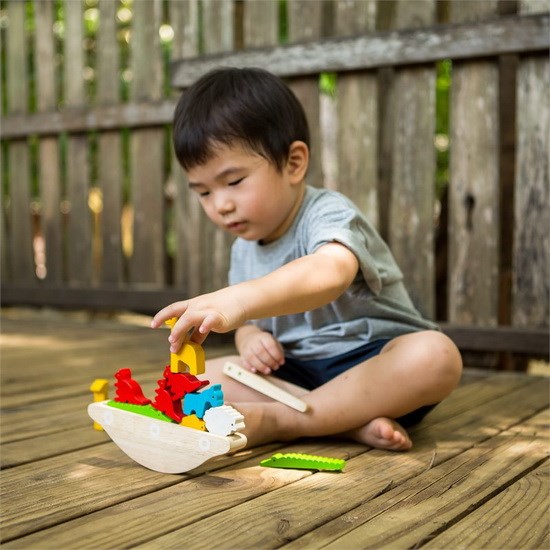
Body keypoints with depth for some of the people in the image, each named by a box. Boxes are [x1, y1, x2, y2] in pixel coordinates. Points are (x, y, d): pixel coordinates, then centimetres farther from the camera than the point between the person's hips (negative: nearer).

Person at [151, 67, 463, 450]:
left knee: (436, 354, -36)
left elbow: (331, 272, -42)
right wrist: (250, 337, -10)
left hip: (372, 364, -6)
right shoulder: (244, 249, 8)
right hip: (295, 373, 6)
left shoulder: (328, 215, -17)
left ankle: (279, 421, -31)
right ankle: (350, 422, -24)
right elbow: (248, 322, 17)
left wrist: (240, 299, -60)